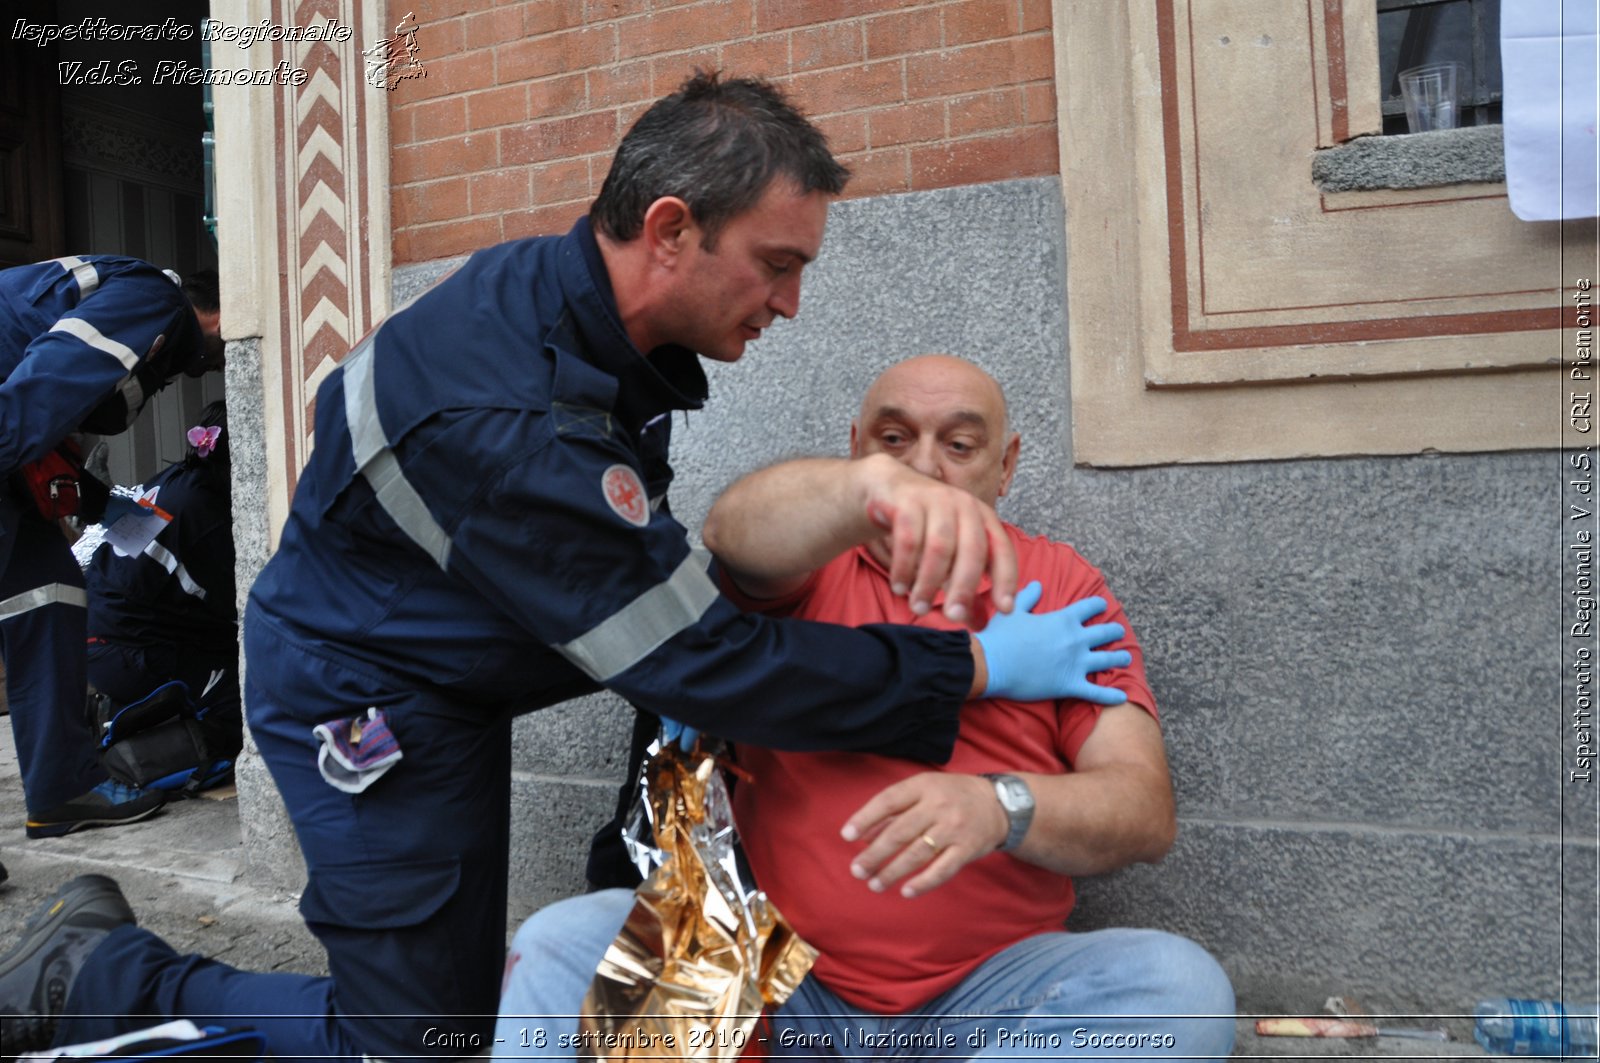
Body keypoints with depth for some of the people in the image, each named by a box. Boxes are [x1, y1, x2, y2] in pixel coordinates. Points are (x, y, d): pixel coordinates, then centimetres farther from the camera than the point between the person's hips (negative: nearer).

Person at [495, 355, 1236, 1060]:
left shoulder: (1060, 586, 5)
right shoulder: (812, 561, 5)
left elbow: (1147, 809, -5)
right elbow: (732, 532, -21)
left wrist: (1003, 807, -26)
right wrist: (866, 486, -43)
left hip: (989, 984, 1)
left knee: (1180, 982, -26)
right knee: (562, 945, -20)